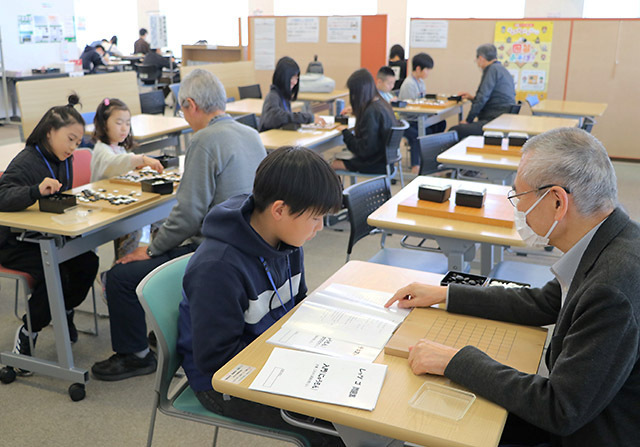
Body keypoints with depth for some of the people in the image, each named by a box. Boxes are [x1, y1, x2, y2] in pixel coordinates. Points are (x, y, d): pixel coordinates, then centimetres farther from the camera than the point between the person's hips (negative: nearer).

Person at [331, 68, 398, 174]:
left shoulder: (371, 112, -24)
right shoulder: (382, 103, 4)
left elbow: (364, 150, -23)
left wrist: (346, 133, -11)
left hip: (377, 164, -9)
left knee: (334, 164, -4)